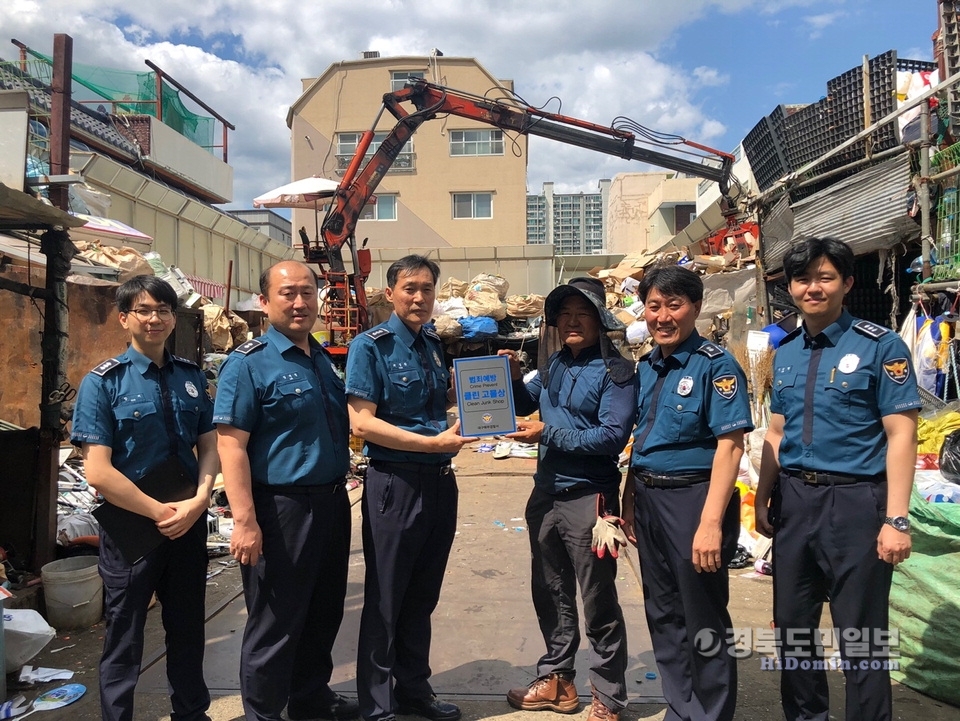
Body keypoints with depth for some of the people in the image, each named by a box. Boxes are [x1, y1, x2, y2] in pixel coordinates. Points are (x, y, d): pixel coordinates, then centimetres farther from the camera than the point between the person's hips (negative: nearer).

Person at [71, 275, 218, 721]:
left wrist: (198, 502, -13)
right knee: (124, 638, 12)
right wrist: (159, 512, -16)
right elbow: (98, 472, -15)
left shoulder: (192, 377, 3)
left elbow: (209, 446, 3)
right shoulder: (102, 382, -10)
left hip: (190, 521, 4)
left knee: (188, 629, 19)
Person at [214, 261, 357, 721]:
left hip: (333, 503, 8)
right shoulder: (249, 363, -11)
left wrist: (339, 492, 16)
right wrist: (245, 522, -24)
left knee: (325, 612, 20)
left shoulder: (322, 358, 11)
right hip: (282, 509, -7)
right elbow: (231, 445, -18)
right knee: (276, 622, 7)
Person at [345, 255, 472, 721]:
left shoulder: (436, 344, 10)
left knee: (423, 596, 18)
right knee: (385, 598, 7)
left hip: (440, 481, 6)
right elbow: (362, 423, -17)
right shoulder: (371, 346, -9)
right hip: (395, 482, -6)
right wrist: (434, 442, -20)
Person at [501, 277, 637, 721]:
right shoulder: (555, 364, 9)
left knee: (598, 602, 5)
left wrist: (549, 434, -21)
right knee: (550, 593, 18)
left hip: (589, 498, -7)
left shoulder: (616, 371, -11)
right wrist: (513, 377, 3)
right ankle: (556, 679, 35)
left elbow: (613, 434, -21)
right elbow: (525, 404, 23)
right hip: (546, 493, 7)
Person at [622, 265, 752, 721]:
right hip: (648, 500, 7)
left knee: (703, 621, 8)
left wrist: (711, 522, -24)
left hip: (692, 499, -7)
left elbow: (729, 446, -18)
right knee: (663, 615, 18)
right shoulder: (646, 368, 9)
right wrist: (630, 502, 13)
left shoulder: (715, 365, -12)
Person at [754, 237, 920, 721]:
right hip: (794, 500, 6)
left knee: (860, 636, 6)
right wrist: (763, 500, 10)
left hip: (855, 500, -5)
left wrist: (896, 520, -16)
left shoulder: (880, 346, -7)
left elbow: (901, 436, -11)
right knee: (791, 624, 16)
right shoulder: (786, 352, 9)